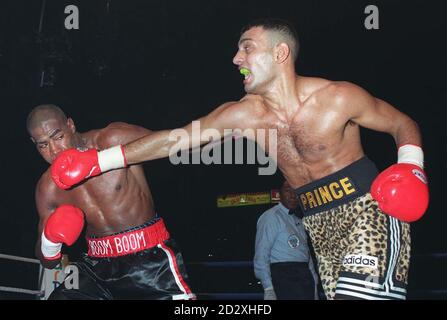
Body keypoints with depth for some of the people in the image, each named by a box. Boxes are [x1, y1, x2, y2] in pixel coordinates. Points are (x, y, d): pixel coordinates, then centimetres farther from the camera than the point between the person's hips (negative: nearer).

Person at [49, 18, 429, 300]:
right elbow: (173, 139, -1)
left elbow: (405, 124, 1)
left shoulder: (338, 98, -13)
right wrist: (96, 160, -3)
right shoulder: (244, 115, -3)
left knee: (361, 291, -25)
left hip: (368, 209, -4)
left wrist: (410, 168, -19)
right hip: (319, 223, 5)